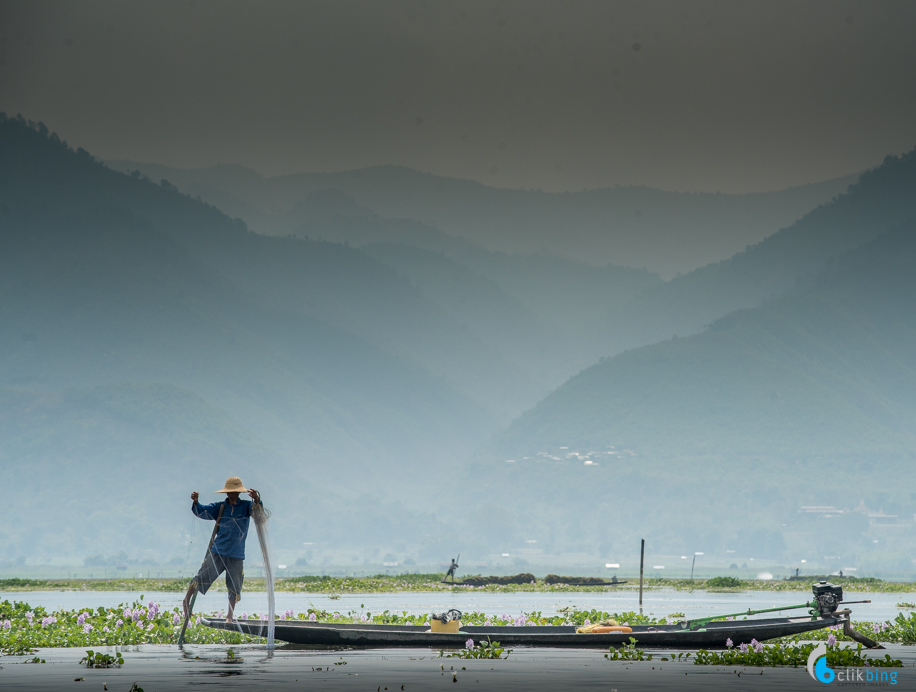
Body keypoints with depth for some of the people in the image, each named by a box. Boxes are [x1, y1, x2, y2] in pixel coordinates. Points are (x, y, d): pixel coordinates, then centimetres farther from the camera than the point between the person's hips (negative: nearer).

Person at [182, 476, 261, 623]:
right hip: (217, 552, 0)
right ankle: (186, 601, 14)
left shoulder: (246, 506, 2)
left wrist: (256, 500, -39)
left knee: (234, 588, 3)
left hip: (236, 555, 0)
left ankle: (230, 616, 15)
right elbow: (202, 511, -3)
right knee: (202, 577, -6)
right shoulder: (220, 507, 5)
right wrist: (195, 502, -24)